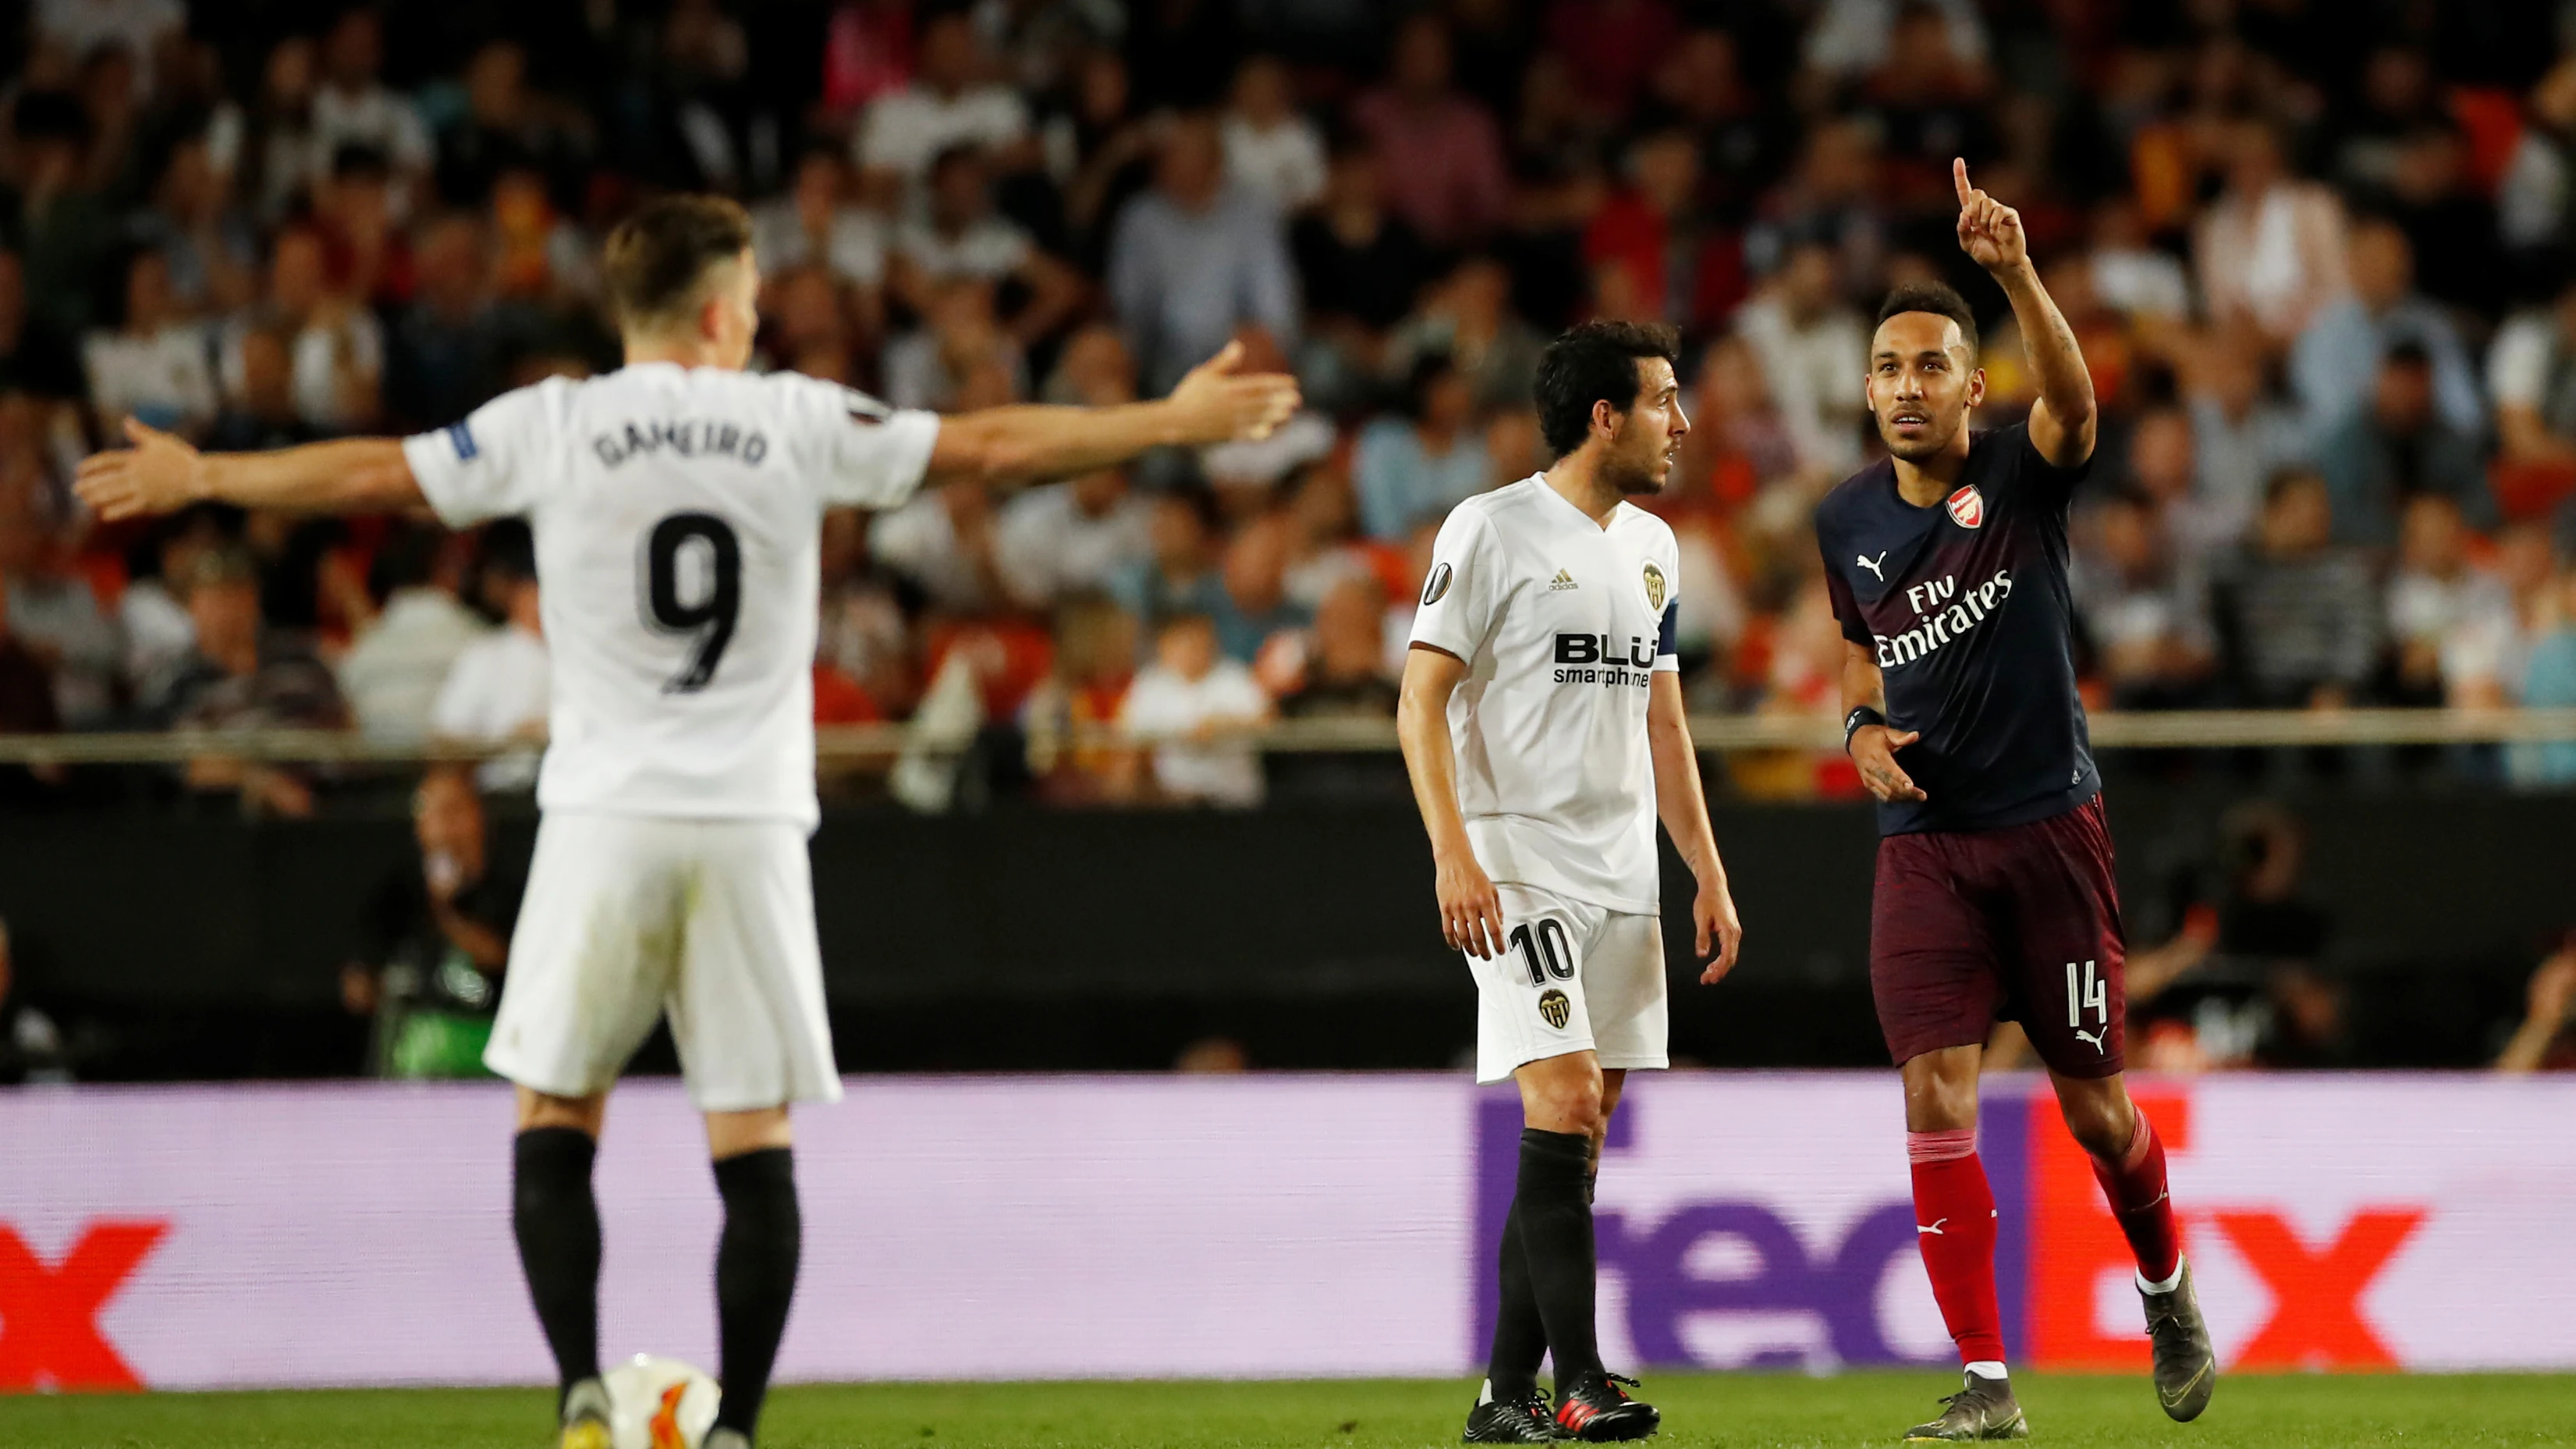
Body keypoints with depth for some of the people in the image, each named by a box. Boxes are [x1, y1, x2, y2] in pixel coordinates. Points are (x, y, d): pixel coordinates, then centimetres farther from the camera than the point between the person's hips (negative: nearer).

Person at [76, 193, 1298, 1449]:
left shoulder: (553, 427, 1)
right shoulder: (795, 423, 2)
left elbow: (367, 476, 8)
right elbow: (990, 447, 6)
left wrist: (196, 477, 23)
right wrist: (1172, 423, 17)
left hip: (605, 825, 0)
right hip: (752, 827, 0)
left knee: (555, 1118, 10)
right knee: (754, 1145, 4)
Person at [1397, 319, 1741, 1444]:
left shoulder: (1651, 546, 16)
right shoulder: (1491, 529, -6)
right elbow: (1420, 697, -9)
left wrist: (1709, 877, 17)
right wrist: (1454, 856, -19)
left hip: (1623, 876, 7)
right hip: (1517, 865, -7)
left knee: (1579, 1140, 4)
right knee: (1565, 1099, -18)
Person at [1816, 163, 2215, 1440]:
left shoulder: (2022, 479, -7)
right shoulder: (1847, 521, 6)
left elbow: (2074, 398, -30)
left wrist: (2016, 271, -46)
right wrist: (1862, 725, 3)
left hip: (2048, 828, -3)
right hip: (1923, 841, 3)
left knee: (2092, 1103, 5)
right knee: (1936, 1094, -12)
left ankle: (2165, 1286, 37)